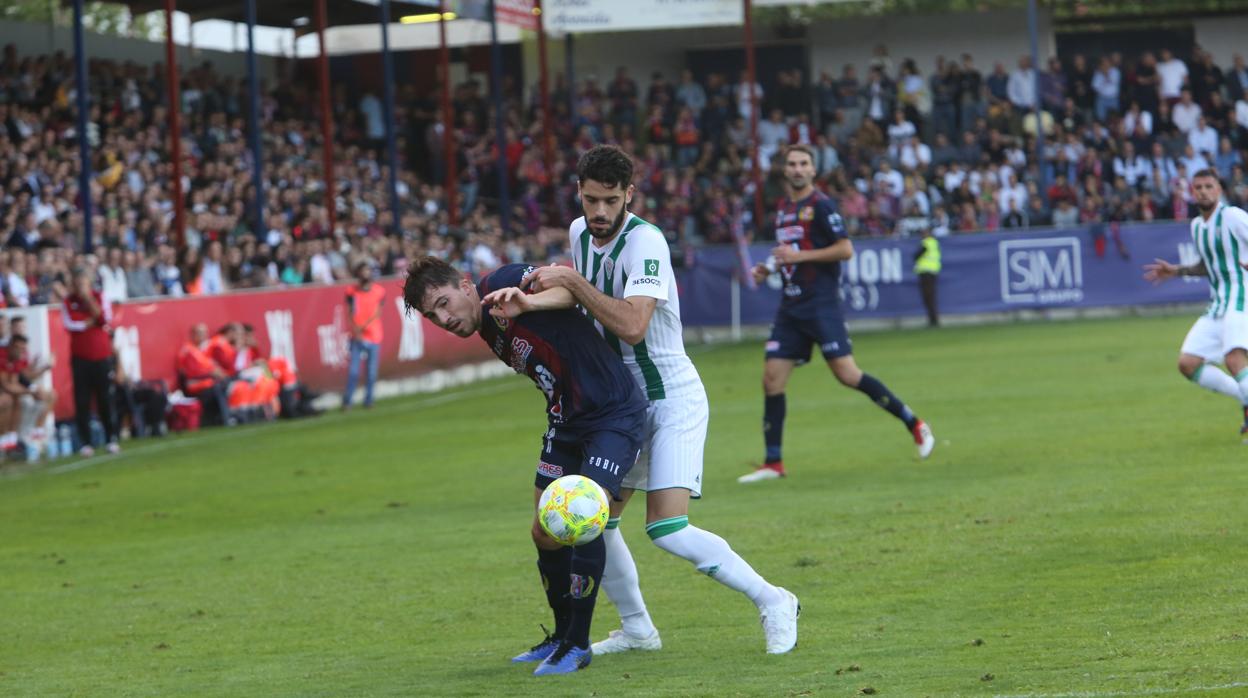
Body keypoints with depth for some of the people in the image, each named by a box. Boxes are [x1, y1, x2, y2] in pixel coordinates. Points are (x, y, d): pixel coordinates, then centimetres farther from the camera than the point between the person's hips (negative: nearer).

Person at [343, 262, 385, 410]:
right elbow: (351, 314, 0)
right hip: (357, 337, -1)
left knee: (371, 372, 3)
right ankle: (347, 401, -2)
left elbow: (377, 314, -1)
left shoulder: (379, 291, 2)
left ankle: (368, 400, 15)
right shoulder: (352, 292, 2)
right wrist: (356, 330, -15)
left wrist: (364, 326, -15)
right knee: (353, 371, -7)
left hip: (374, 336, 1)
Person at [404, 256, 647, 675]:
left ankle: (578, 645, -6)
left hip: (614, 416, -9)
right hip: (566, 422, 9)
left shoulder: (502, 285, -15)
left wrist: (528, 300, -35)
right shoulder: (488, 331, 9)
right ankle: (562, 637, 27)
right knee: (546, 534, 9)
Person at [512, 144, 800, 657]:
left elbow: (633, 325, -34)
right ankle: (637, 629, 24)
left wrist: (573, 282, -28)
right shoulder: (579, 232, 3)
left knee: (667, 529, -19)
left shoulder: (646, 242, -22)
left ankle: (773, 602, -6)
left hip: (673, 398, -8)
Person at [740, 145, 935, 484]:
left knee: (847, 374, -12)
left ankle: (915, 424, 1)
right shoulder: (783, 208, 15)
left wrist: (800, 256, -17)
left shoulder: (820, 206, -8)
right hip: (791, 306, 7)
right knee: (772, 379, 0)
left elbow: (845, 249, -14)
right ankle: (773, 463, 5)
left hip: (821, 304, -7)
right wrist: (769, 268, 10)